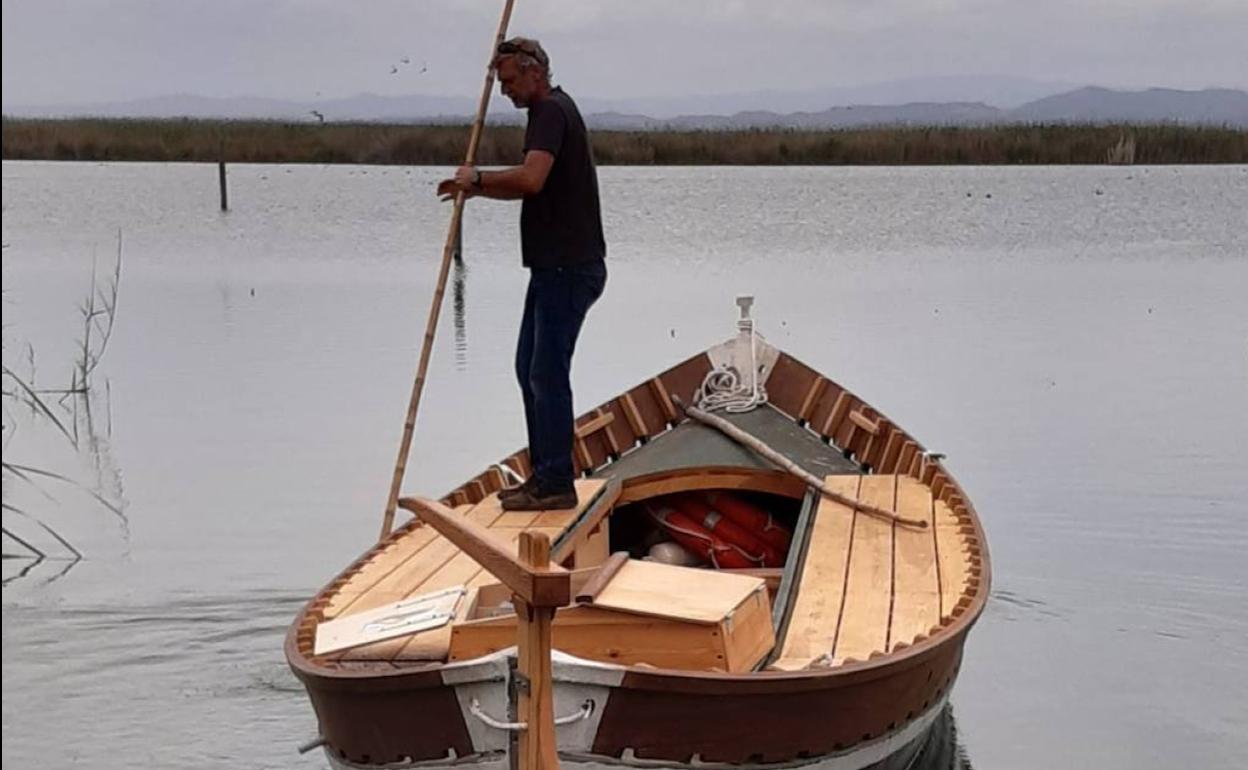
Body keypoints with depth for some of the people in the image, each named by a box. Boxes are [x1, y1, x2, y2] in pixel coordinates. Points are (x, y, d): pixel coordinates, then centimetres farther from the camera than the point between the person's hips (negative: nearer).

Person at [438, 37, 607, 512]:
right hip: (556, 265, 11)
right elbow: (530, 188, 26)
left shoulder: (551, 111, -14)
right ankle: (544, 474, 21)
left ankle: (557, 484, -2)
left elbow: (531, 178, -30)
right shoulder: (551, 111, 19)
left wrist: (479, 177, -15)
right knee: (530, 368, 14)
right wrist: (477, 189, 11)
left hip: (568, 267, -11)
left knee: (547, 373, -7)